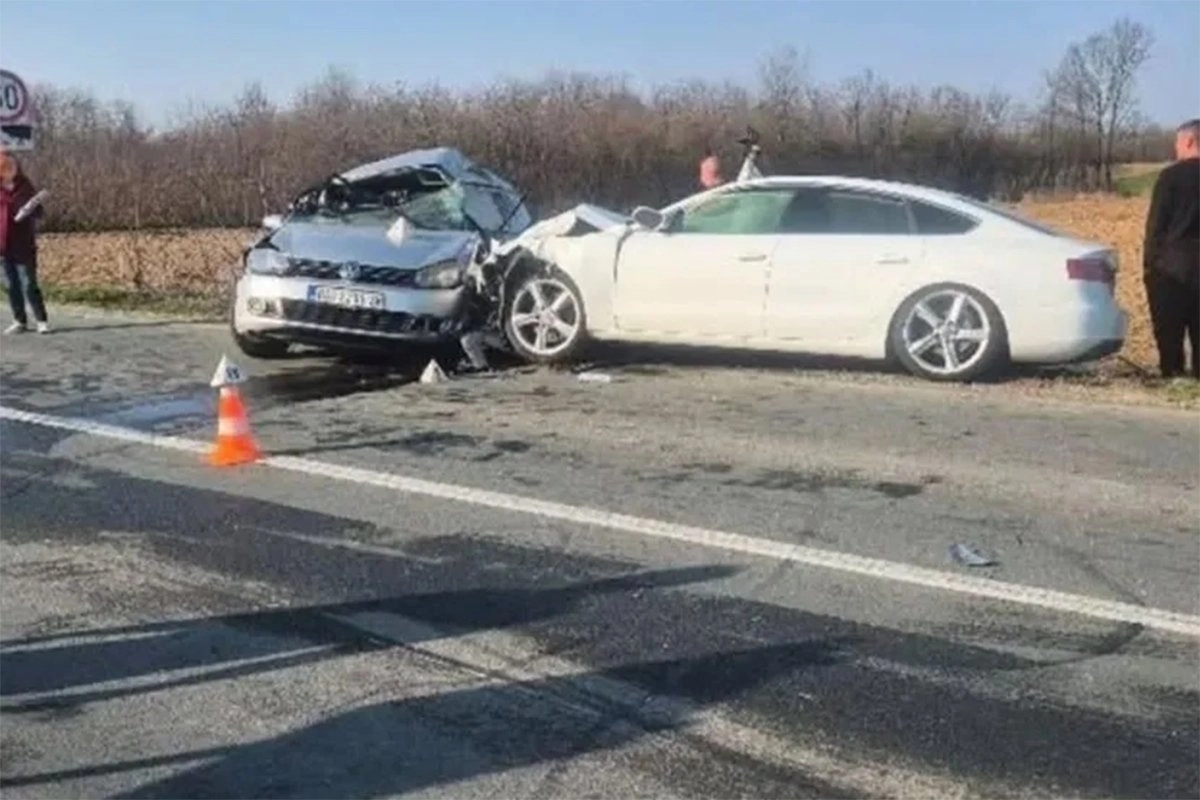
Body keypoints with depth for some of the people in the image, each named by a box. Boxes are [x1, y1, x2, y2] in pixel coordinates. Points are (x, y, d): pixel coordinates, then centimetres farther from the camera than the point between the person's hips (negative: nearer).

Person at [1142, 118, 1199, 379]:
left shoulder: (1172, 175, -9)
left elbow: (1156, 223, -9)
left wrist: (1149, 261, -3)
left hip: (1171, 263, -4)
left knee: (1168, 327, 2)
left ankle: (1172, 374, 2)